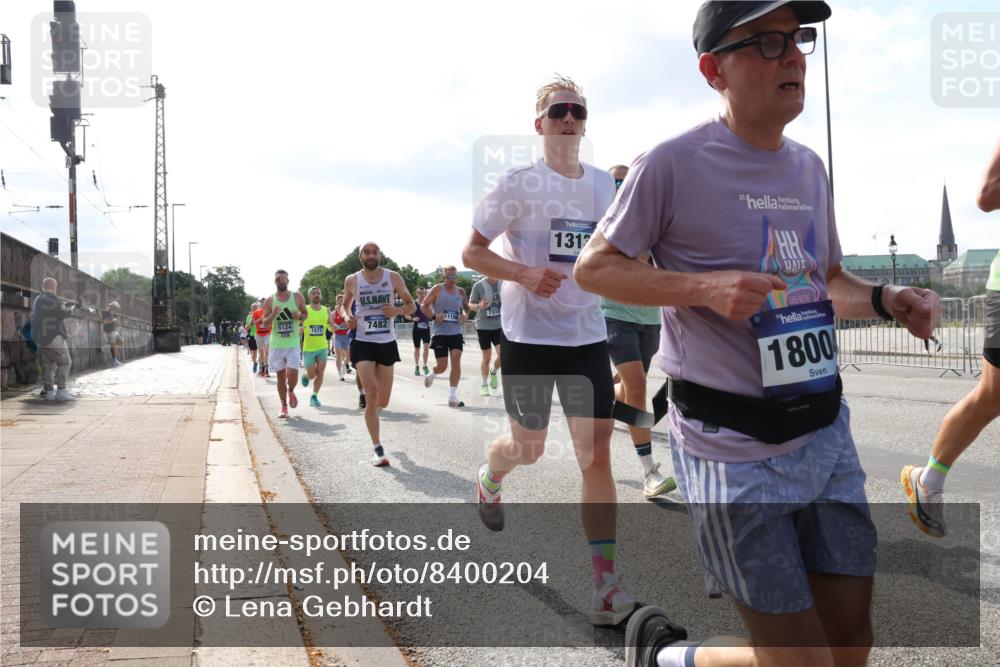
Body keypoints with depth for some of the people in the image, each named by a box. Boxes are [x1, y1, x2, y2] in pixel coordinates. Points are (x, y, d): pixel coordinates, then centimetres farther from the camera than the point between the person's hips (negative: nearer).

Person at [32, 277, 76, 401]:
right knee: (65, 363, -6)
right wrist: (70, 310, 3)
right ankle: (61, 391, -13)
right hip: (53, 337, -9)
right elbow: (62, 313, -16)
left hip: (40, 338, 9)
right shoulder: (51, 299, -13)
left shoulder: (37, 300, 17)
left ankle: (49, 391, 8)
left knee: (49, 365, 11)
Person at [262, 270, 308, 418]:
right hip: (276, 344, 1)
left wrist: (299, 316, -11)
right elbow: (264, 322, 1)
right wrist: (272, 316, -20)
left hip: (293, 344, -1)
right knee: (281, 376, 6)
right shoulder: (269, 301, 0)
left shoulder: (297, 297, 0)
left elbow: (305, 313, 12)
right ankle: (284, 406, 18)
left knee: (292, 375, -11)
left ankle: (291, 392, 23)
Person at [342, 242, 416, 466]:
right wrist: (348, 317, -6)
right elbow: (345, 305, 17)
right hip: (362, 343, -2)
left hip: (387, 343, 2)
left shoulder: (393, 277, -1)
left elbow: (412, 306, 6)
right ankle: (377, 448, -10)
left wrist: (397, 310, -16)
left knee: (382, 401, 8)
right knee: (372, 392, -18)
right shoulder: (352, 281, -1)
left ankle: (371, 416, 47)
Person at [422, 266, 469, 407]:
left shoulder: (461, 292, 9)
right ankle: (431, 375, 37)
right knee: (441, 366, -2)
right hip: (439, 332, -3)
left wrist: (465, 315, 2)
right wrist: (434, 316, -16)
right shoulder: (437, 289, -3)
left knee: (456, 361, -12)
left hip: (456, 332, 3)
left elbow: (467, 307, 24)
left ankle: (452, 396, -6)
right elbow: (423, 306, -1)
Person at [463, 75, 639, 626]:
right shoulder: (519, 184, -6)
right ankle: (489, 478, 49)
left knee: (596, 453, -4)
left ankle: (604, 586, -1)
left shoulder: (604, 184, 9)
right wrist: (525, 274, -20)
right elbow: (472, 253, -5)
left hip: (588, 336, 3)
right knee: (528, 448, 10)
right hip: (529, 334, -3)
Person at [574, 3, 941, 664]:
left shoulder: (809, 167, 11)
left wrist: (886, 299, 1)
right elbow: (593, 266, -7)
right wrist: (705, 287, -21)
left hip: (827, 435, 7)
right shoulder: (674, 163, -11)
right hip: (735, 451, -7)